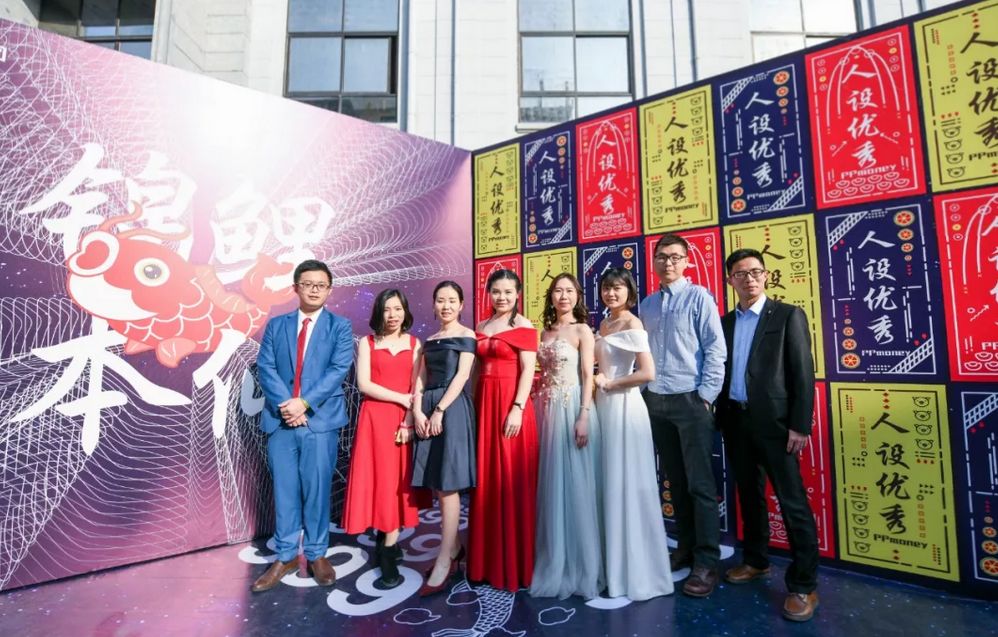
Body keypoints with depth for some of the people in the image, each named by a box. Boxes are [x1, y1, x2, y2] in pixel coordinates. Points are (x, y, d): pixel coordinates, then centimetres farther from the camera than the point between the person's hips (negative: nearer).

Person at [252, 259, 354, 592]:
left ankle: (317, 554, 22)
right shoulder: (276, 325, 11)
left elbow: (338, 370, -7)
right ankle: (286, 556, 24)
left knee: (317, 488, 6)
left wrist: (304, 403, -15)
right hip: (280, 418, 2)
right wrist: (285, 405, -13)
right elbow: (265, 367, 2)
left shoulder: (340, 326, 3)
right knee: (284, 489, 10)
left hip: (321, 419, -2)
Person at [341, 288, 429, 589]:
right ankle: (389, 544, 16)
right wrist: (402, 398, -10)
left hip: (404, 420, 1)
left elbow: (417, 387, 0)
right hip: (375, 420, -1)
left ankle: (387, 551, 9)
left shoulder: (414, 344, 8)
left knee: (397, 481, 1)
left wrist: (409, 421, -11)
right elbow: (364, 384, -5)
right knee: (378, 479, 1)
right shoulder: (367, 343, 5)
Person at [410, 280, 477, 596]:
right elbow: (420, 379, 10)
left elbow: (462, 376, -9)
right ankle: (454, 546, 25)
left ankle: (445, 559, 2)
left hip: (453, 409, -6)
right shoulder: (430, 339, 16)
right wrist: (417, 411, -4)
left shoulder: (466, 336, 0)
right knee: (437, 484, 10)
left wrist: (439, 411, -16)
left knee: (448, 484, -6)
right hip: (428, 410, 6)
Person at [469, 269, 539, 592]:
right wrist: (472, 406, 9)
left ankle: (514, 561, 14)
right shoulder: (481, 327, 14)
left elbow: (528, 370, -11)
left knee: (512, 480, 0)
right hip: (483, 403, 6)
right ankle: (488, 558, 25)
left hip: (511, 403, -6)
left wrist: (517, 408, -19)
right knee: (486, 479, 11)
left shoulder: (524, 327, -3)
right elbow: (477, 369, 14)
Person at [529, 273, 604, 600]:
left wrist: (584, 416, -17)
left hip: (572, 409, -5)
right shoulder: (545, 332, 14)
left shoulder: (582, 330, -2)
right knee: (552, 484, 11)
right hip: (548, 410, 6)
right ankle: (556, 560, 27)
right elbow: (544, 374, 13)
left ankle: (579, 565, 16)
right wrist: (540, 409, 7)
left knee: (574, 483, 0)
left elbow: (588, 376, -9)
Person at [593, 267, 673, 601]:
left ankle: (637, 568, 17)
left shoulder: (632, 324, -10)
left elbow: (648, 373, -19)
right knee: (610, 482, 13)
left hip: (624, 405, -8)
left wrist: (609, 384, -12)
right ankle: (616, 560, 28)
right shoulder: (603, 326, 13)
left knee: (628, 483, 1)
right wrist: (597, 382, 4)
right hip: (604, 405, 8)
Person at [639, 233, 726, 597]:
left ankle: (707, 562, 13)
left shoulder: (699, 297, -4)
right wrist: (645, 393, 5)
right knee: (675, 482, 15)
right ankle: (685, 548, 29)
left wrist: (705, 395, -11)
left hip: (690, 401, -5)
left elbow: (715, 350, -8)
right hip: (656, 402, 5)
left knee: (700, 484, 1)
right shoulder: (647, 305, 11)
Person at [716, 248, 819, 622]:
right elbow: (722, 371, 10)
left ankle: (803, 586, 12)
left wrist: (800, 425, -13)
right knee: (749, 496, 16)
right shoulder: (725, 322, 11)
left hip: (774, 421, -5)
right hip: (735, 420, 5)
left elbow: (803, 374, -7)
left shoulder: (788, 315, -2)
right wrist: (721, 416, 5)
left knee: (793, 502, 0)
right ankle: (756, 561, 32)